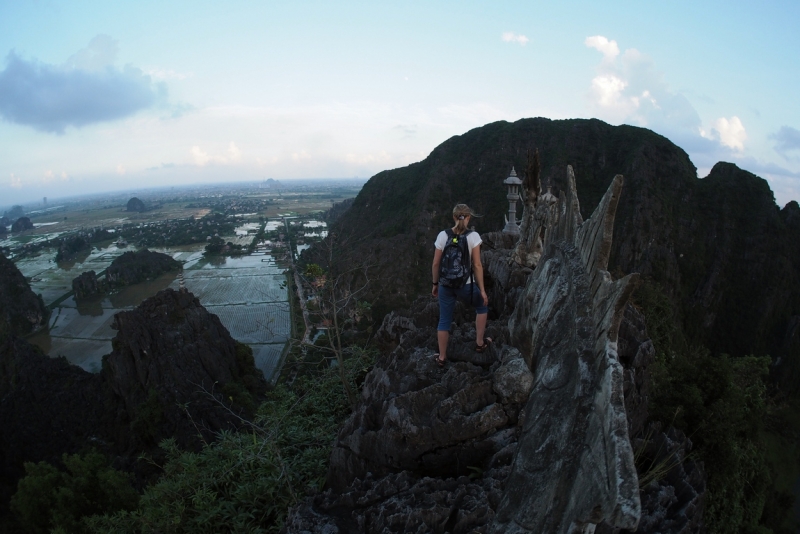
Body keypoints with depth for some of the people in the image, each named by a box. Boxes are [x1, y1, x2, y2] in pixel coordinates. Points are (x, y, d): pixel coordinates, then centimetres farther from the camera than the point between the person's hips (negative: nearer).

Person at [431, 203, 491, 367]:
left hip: (445, 285, 2)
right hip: (465, 285, -2)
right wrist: (482, 290, -3)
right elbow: (477, 265, -11)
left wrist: (435, 284, 13)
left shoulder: (442, 235, -4)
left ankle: (442, 357, 24)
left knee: (444, 320, 16)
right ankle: (480, 343, 33)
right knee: (482, 306, 27)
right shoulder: (473, 236, -11)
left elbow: (435, 263, -1)